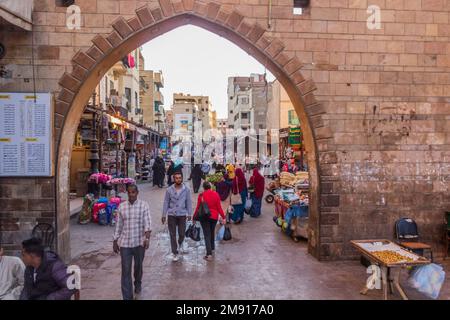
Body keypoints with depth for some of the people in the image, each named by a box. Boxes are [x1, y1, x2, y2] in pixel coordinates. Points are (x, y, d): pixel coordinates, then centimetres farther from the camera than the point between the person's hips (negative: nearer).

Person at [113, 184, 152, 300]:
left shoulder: (144, 205, -6)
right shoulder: (122, 206, 3)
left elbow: (147, 223, -14)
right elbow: (118, 225, 9)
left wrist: (147, 238, -27)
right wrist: (115, 241, 10)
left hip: (139, 242, -1)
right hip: (124, 243, 1)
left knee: (138, 267, 16)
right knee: (125, 271, -1)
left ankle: (138, 284, 45)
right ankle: (127, 297, 7)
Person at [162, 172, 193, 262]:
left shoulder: (186, 189, -2)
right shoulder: (169, 190, -2)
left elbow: (189, 202, 2)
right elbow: (166, 203, 2)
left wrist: (189, 214, -2)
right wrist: (164, 215, 0)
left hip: (182, 215, 0)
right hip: (171, 215, 0)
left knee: (182, 233, 4)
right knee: (173, 235, 4)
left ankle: (181, 243, 39)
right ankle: (174, 253, 17)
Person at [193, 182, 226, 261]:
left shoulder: (201, 195, -10)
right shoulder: (216, 194, -5)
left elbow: (198, 208, -5)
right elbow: (219, 207, -4)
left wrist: (194, 217, 7)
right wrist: (223, 217, 6)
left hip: (204, 217, -3)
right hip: (214, 217, 3)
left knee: (207, 235, 0)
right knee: (212, 232, 23)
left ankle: (209, 254, -8)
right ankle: (212, 248, 40)